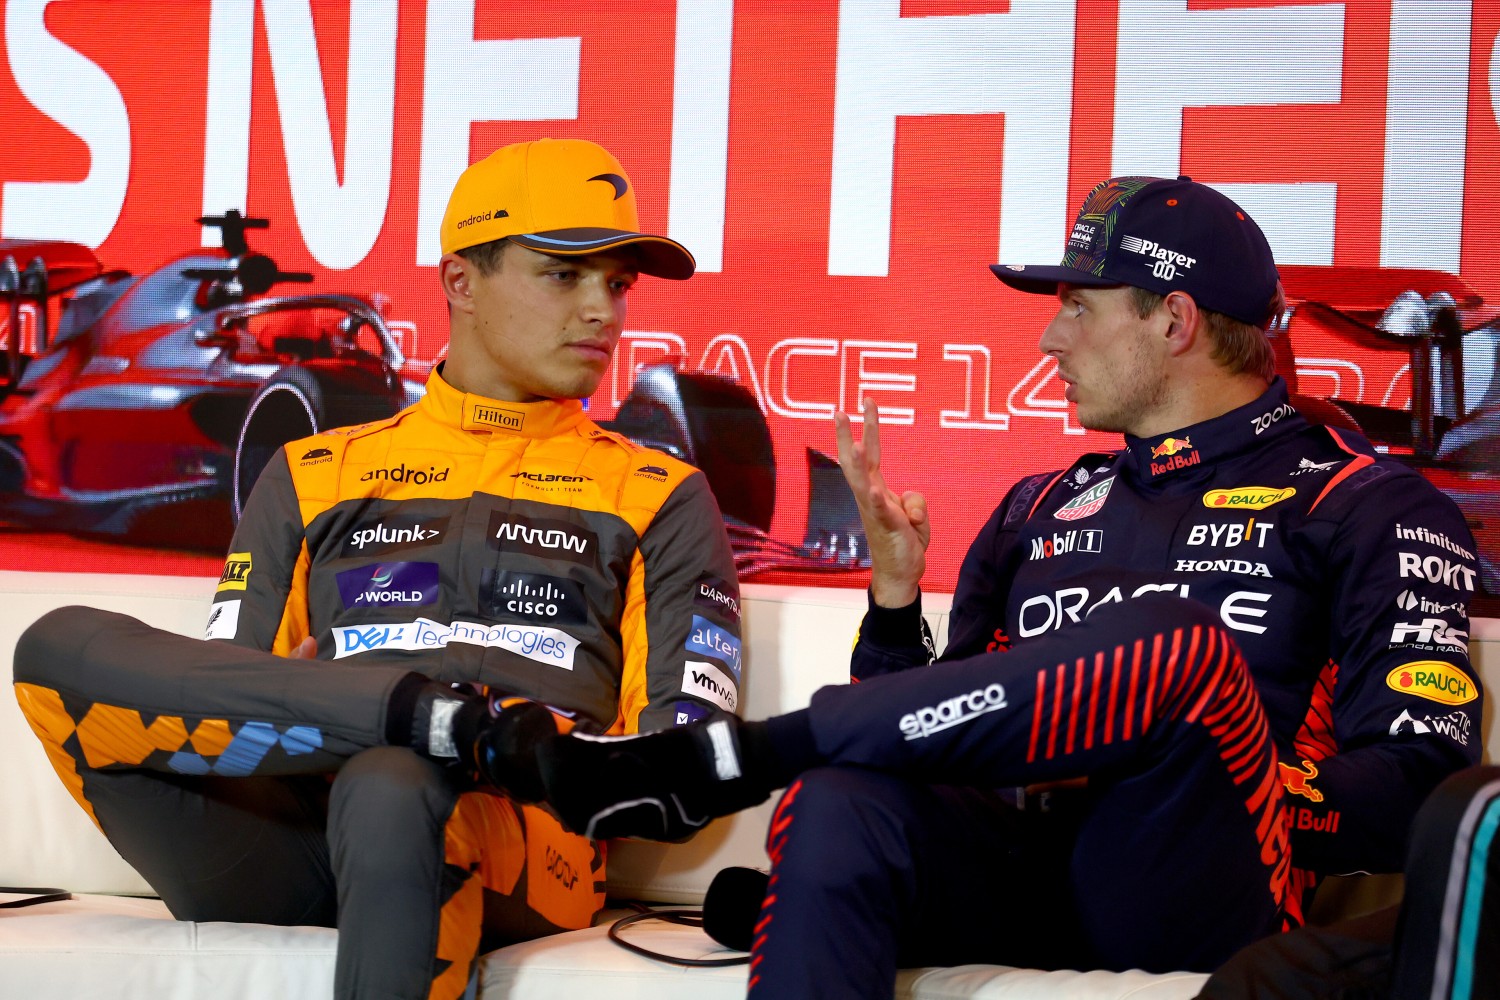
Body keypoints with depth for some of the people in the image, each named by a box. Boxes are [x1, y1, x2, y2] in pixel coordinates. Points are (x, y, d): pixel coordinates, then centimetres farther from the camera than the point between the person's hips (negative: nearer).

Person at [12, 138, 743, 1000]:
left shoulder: (659, 499, 21)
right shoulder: (313, 478, 25)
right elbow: (216, 699, 15)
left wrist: (555, 749, -12)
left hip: (520, 850, -3)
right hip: (280, 852, 3)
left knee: (391, 789, -39)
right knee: (61, 646, -20)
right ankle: (457, 716, -25)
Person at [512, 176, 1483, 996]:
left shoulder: (1372, 506, 10)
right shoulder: (1045, 507, 27)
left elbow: (1416, 789, -2)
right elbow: (952, 733, 26)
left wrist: (1229, 793, -15)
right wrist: (896, 591, 10)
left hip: (1202, 896, -4)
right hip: (1013, 865, 4)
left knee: (1178, 649, -33)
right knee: (840, 805, -29)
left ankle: (727, 756, -24)